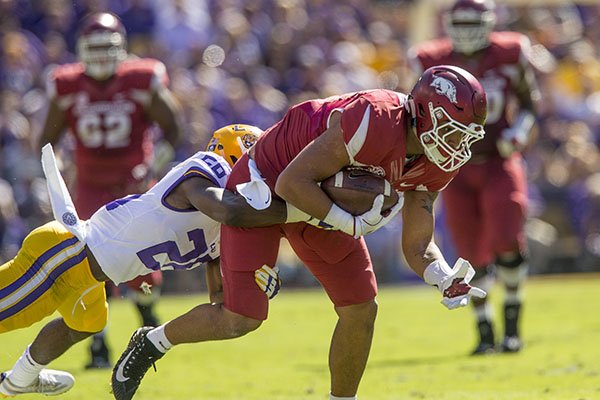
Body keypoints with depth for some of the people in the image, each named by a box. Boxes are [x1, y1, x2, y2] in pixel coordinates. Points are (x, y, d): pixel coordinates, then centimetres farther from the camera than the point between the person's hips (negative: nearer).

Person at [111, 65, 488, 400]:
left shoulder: (433, 165, -10)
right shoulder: (377, 121, -35)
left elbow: (418, 246, -4)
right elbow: (291, 183, -31)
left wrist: (446, 278, -24)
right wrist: (352, 224, -28)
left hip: (321, 205, 8)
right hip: (264, 188, -8)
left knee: (361, 311, 1)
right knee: (241, 319, -10)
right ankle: (152, 343, 17)